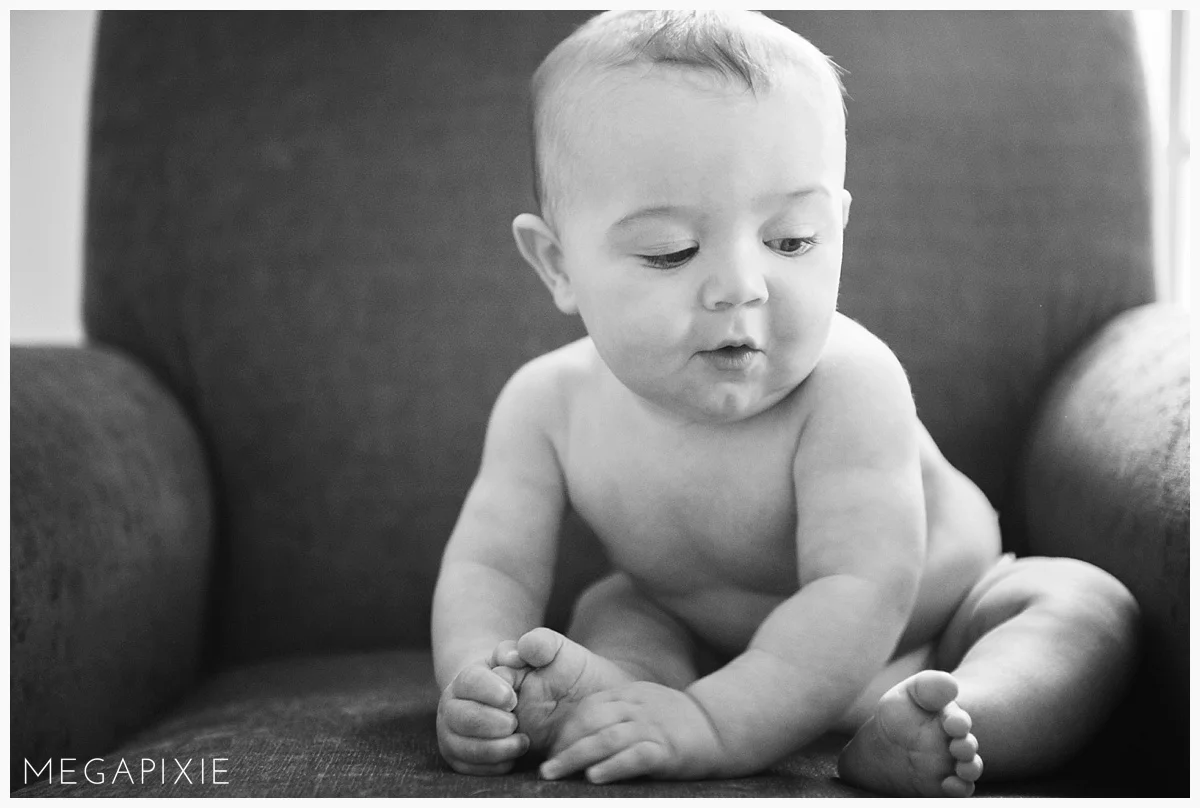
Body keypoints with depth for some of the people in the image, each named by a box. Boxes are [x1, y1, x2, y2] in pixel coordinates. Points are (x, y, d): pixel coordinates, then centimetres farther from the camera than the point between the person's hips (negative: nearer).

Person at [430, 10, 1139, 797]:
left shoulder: (847, 385, -35)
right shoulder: (549, 402, -21)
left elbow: (862, 592, -43)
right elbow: (492, 565, -19)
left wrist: (720, 723, -56)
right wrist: (475, 675, -43)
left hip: (925, 626, -3)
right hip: (721, 644, 4)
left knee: (1091, 606, -24)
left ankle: (902, 738, -47)